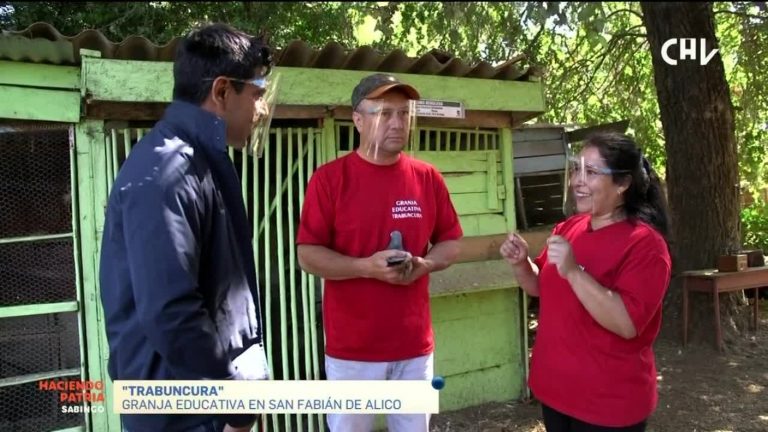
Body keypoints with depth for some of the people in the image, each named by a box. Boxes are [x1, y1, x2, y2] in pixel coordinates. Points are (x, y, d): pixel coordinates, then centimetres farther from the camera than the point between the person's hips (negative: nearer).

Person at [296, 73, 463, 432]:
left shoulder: (428, 177, 2)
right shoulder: (329, 178, -7)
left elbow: (451, 243, 10)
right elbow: (307, 255, -8)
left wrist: (423, 265, -11)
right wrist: (366, 267, -21)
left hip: (415, 343, 3)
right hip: (351, 346, -3)